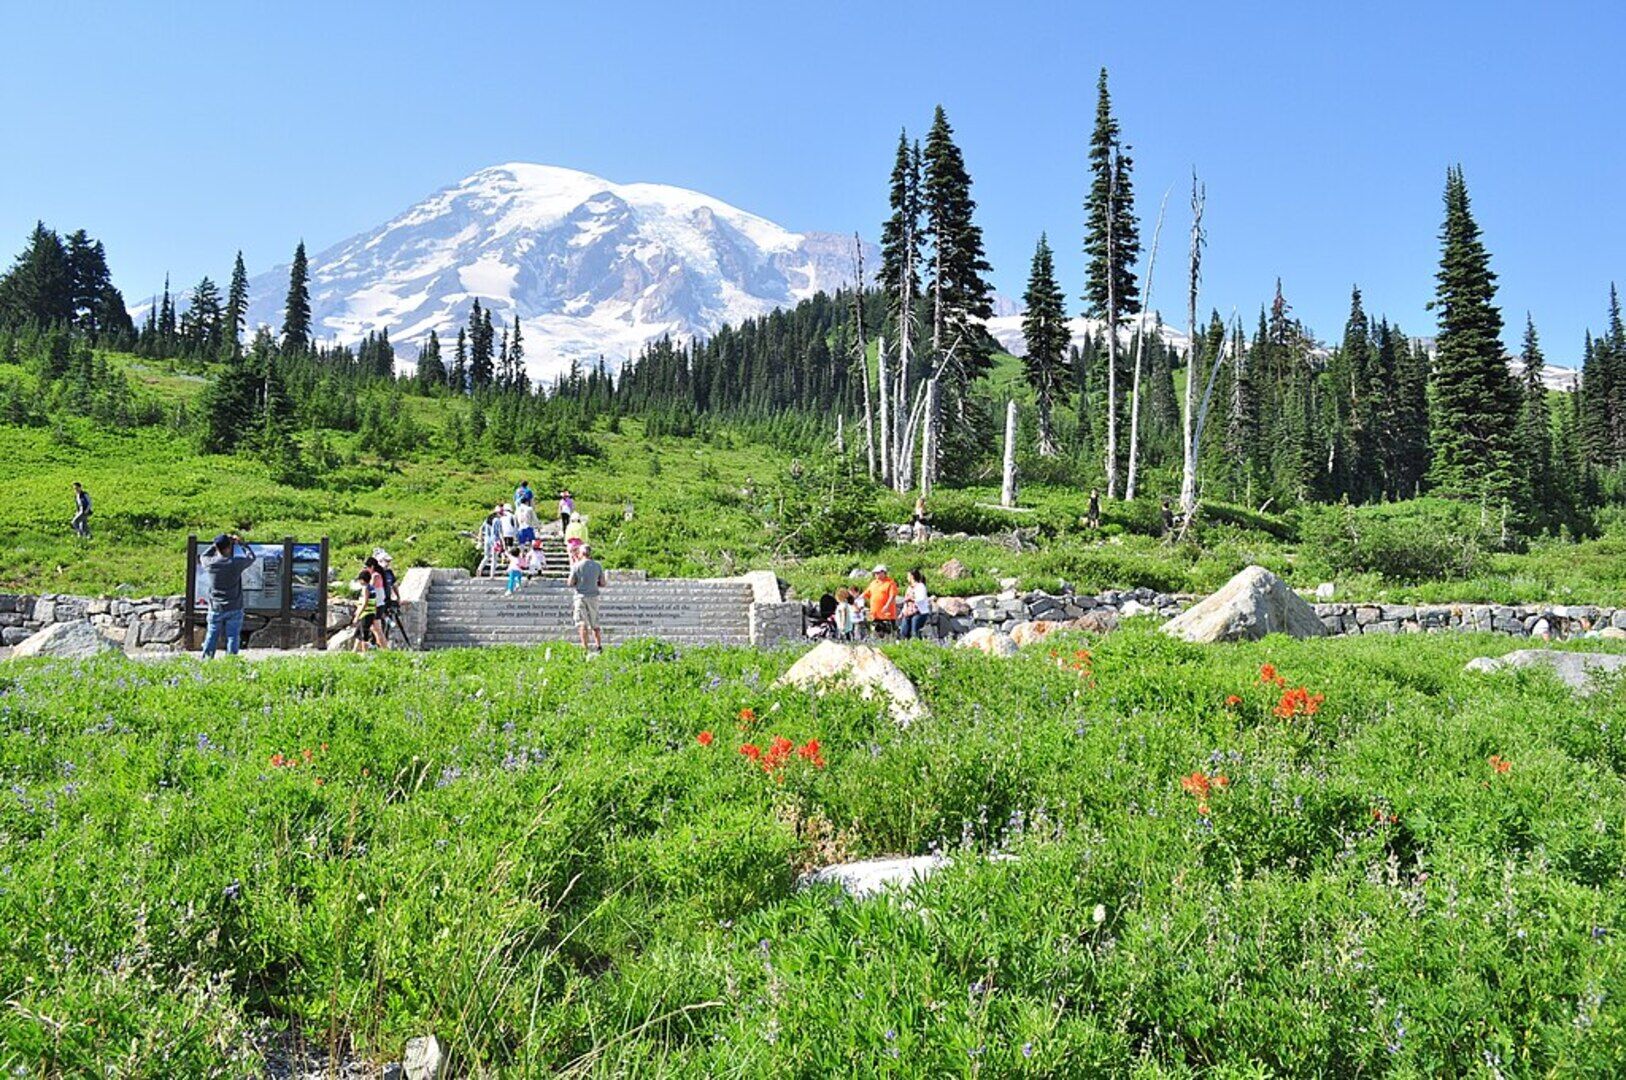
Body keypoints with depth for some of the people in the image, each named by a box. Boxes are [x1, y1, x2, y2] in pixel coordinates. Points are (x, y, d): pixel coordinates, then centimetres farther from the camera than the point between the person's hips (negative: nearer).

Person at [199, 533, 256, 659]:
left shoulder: (209, 563, -8)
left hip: (215, 609, 2)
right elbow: (251, 557, 5)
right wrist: (240, 543, 14)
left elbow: (203, 556, 17)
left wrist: (217, 544, 14)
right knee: (233, 637, 3)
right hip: (234, 609, -2)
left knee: (211, 638, 12)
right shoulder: (236, 563, -15)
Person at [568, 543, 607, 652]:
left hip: (581, 596, -3)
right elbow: (603, 583, 5)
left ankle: (585, 647, -9)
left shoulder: (576, 566, -7)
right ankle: (599, 645, 16)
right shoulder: (597, 566, 4)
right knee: (595, 623, 15)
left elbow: (571, 583, -7)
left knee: (582, 623, -3)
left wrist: (568, 581, 15)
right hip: (593, 596, 3)